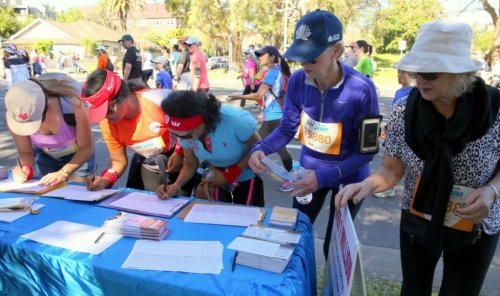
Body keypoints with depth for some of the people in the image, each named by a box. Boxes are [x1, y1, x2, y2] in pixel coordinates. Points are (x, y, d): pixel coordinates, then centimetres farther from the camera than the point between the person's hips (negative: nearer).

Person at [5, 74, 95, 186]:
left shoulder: (72, 105, -39)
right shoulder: (15, 115, -30)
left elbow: (86, 148, -26)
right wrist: (26, 168, -36)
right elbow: (25, 152, -13)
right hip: (45, 156, 3)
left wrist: (63, 173, -38)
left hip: (78, 155, -2)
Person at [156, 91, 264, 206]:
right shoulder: (186, 131, -22)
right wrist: (175, 185, -23)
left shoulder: (235, 121, -38)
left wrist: (229, 175, -24)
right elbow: (190, 164, -6)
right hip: (216, 175, 3)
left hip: (245, 175, -3)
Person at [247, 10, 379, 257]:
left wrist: (325, 176, -34)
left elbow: (366, 151, -21)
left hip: (347, 178, -4)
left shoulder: (361, 90, -28)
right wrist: (261, 148, -24)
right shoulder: (297, 81, -17)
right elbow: (287, 128, -5)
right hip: (309, 170, 4)